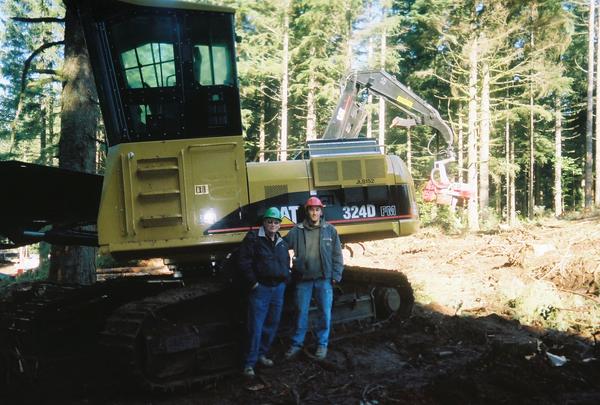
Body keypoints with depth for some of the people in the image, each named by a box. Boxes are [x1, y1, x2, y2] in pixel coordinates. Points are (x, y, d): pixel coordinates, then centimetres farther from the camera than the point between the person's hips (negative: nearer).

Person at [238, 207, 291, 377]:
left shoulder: (282, 243, 15)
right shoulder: (253, 238, -5)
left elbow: (286, 263, 26)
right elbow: (244, 261, -11)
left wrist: (285, 280, 11)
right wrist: (253, 283, -13)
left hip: (278, 289, 7)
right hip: (260, 289, -6)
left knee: (272, 325, 13)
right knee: (256, 327, -7)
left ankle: (261, 354, 28)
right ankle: (249, 363, -1)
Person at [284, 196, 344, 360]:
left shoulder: (330, 230, 3)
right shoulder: (297, 230, 0)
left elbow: (337, 254, 3)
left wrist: (336, 275, -2)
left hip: (324, 279, 0)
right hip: (303, 279, 0)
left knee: (325, 313, 4)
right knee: (301, 312, 8)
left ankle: (322, 344, 17)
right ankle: (297, 344, 19)